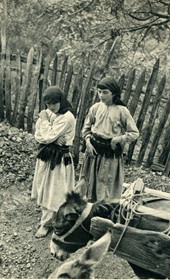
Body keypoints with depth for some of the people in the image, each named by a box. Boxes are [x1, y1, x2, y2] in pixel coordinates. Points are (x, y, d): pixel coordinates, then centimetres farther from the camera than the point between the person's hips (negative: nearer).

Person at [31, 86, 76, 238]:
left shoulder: (67, 117, -20)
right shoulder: (47, 113, 3)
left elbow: (48, 137, -23)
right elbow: (38, 136, -1)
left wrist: (44, 120, -12)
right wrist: (54, 140, -16)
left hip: (59, 158, -8)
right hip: (46, 155, 8)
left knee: (53, 192, 4)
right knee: (45, 189, 17)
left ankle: (46, 223, 18)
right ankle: (48, 217, 37)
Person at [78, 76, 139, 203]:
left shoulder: (122, 111, -10)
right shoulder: (95, 108, 0)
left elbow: (134, 133, -6)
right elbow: (86, 127, 11)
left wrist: (118, 139, -17)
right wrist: (88, 141, -5)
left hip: (111, 154, -3)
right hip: (94, 151, 4)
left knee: (107, 189, 7)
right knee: (88, 183, 12)